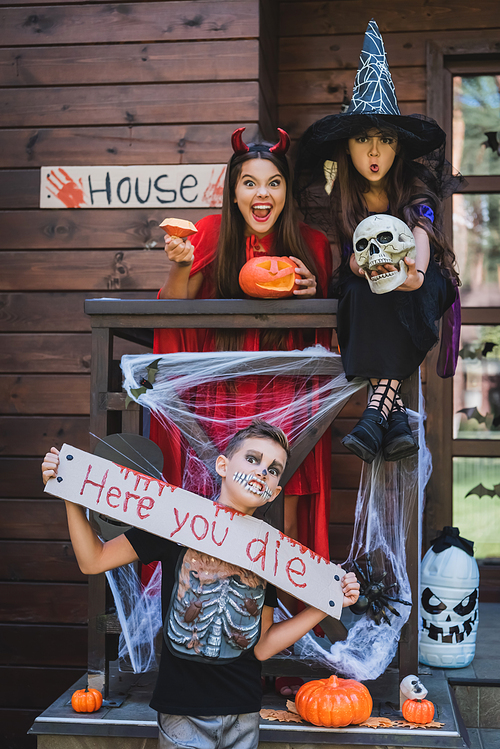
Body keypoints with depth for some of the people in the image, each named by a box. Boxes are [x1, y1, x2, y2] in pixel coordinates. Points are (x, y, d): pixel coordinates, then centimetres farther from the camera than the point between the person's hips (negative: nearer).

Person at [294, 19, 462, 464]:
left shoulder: (416, 189, -8)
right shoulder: (340, 196, -5)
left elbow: (422, 234, -28)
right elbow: (351, 259, -14)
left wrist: (414, 271, -52)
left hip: (418, 285, -1)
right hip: (366, 284, 1)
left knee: (400, 297, -37)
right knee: (363, 294, -35)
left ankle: (377, 409, -44)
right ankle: (396, 413, -43)